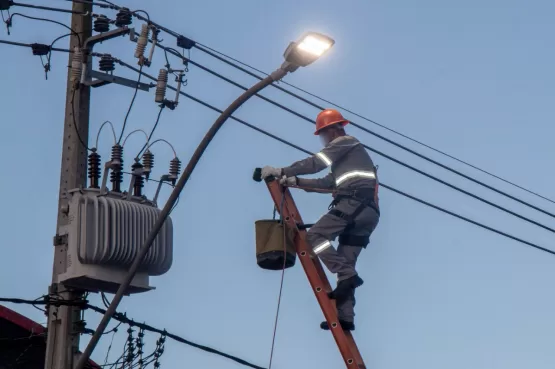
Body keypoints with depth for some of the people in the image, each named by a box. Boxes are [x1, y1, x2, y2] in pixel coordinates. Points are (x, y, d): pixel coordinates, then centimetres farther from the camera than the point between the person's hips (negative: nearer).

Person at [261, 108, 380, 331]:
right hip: (368, 212, 10)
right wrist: (295, 181, 21)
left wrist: (282, 171, 0)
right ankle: (345, 317, -5)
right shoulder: (348, 154, 37)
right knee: (345, 262, 5)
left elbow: (316, 163, -4)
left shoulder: (345, 142, 7)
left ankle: (348, 275, -25)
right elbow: (327, 182, 29)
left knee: (315, 236, -13)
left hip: (354, 203, -10)